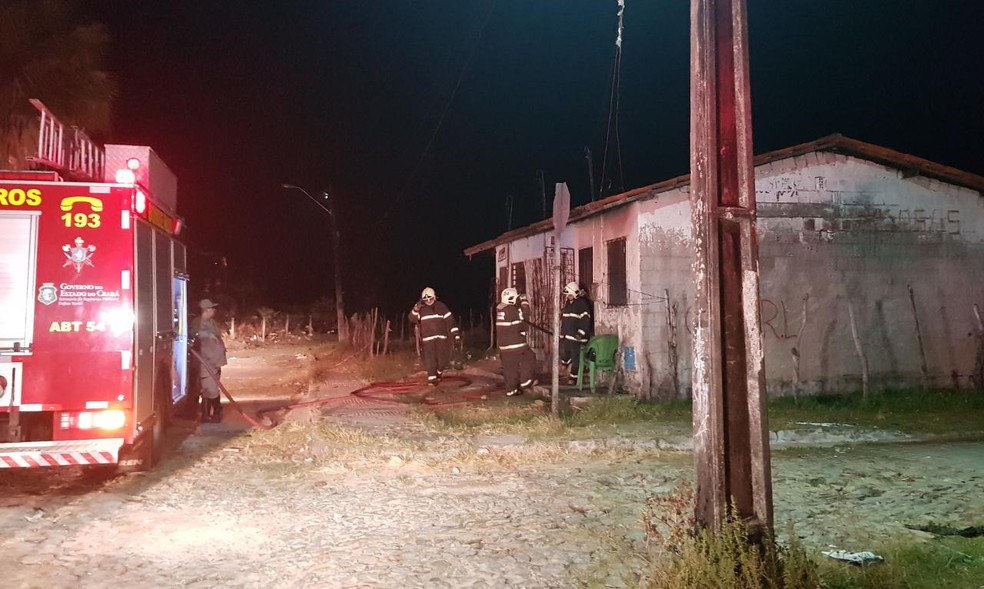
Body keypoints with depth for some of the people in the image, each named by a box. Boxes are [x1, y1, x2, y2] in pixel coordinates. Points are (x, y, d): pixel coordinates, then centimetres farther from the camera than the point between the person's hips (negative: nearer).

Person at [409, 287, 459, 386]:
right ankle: (431, 379, -4)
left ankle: (439, 373, 29)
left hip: (441, 337, 0)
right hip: (428, 338, 0)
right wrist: (416, 309, -20)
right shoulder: (421, 309, 6)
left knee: (442, 359, 0)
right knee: (430, 359, -8)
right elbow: (412, 319, -3)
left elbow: (449, 319, 1)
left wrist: (455, 332, -6)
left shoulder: (441, 306, 3)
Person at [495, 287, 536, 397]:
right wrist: (524, 301, -1)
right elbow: (525, 314, -11)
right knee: (528, 358, 9)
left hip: (503, 344, 8)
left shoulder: (500, 309, 8)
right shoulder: (511, 310, -18)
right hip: (515, 344, -8)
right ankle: (525, 381, 7)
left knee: (509, 366, 12)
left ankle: (511, 390, 16)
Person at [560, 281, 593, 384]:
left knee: (575, 358, -2)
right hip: (565, 336, 8)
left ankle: (573, 377, 6)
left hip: (576, 337, -8)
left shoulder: (582, 303, -10)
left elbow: (586, 320, -15)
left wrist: (580, 334, -20)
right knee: (564, 356, 10)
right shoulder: (568, 302, 15)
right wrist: (562, 331, 19)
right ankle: (568, 372, 30)